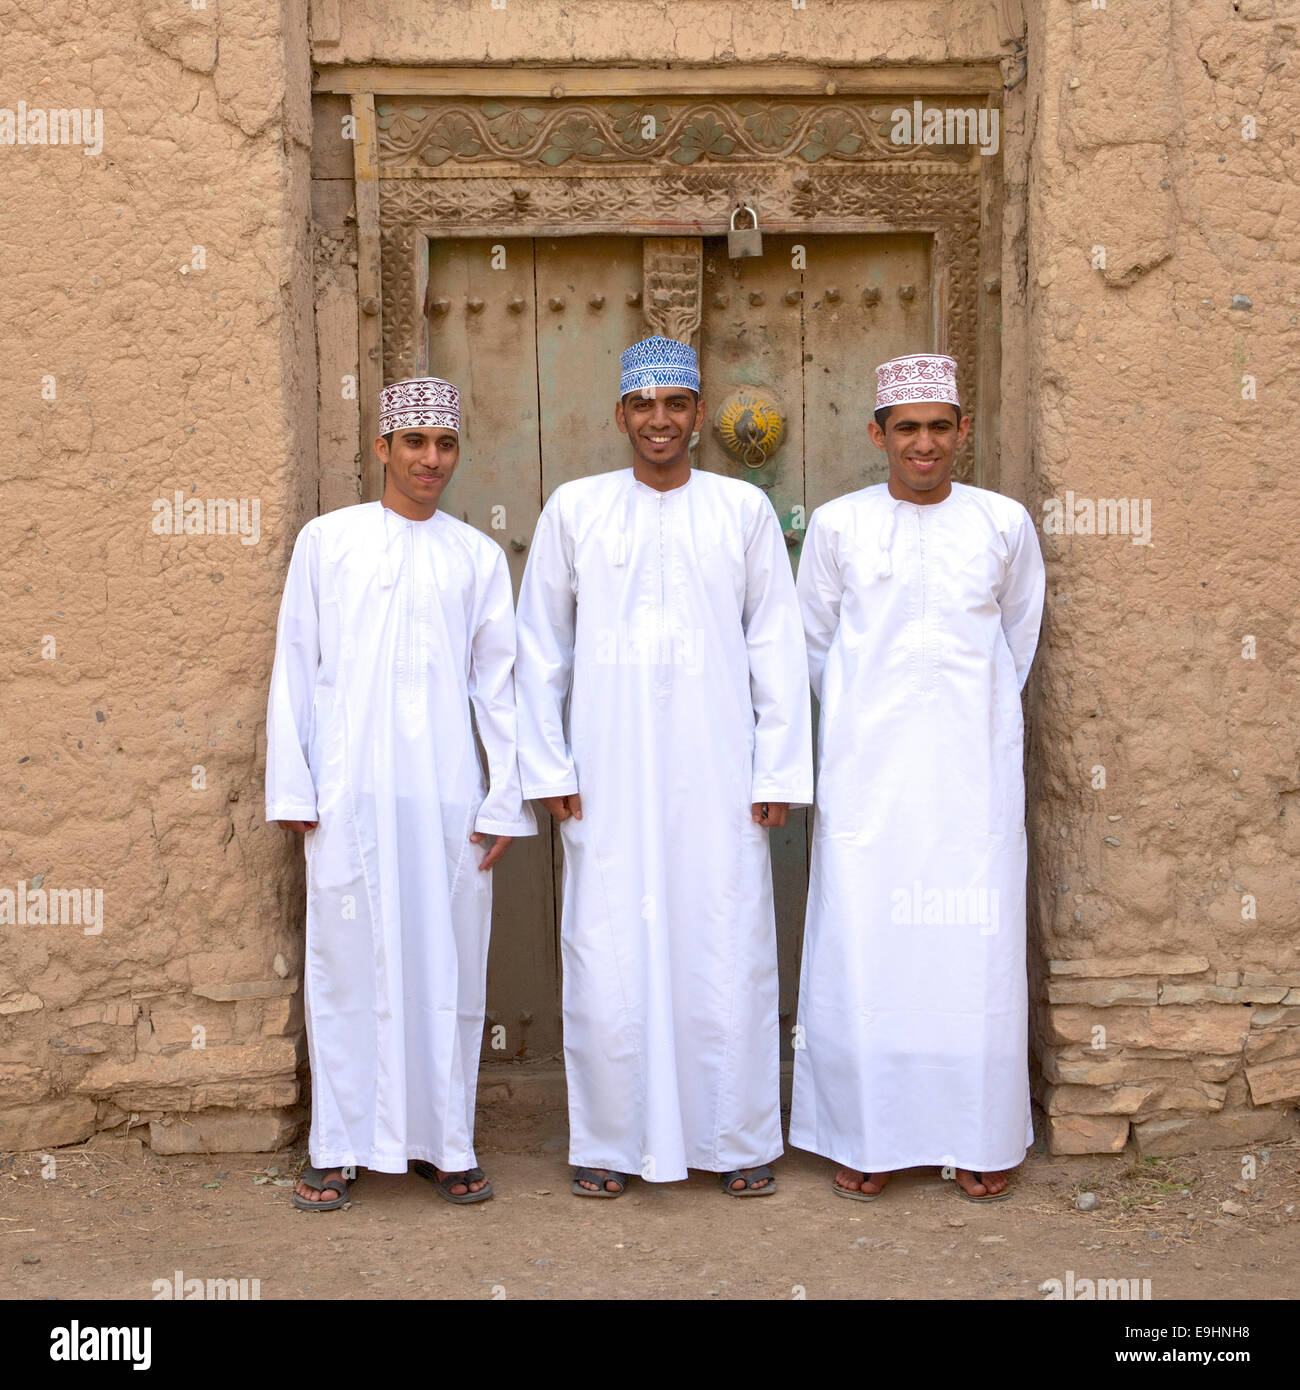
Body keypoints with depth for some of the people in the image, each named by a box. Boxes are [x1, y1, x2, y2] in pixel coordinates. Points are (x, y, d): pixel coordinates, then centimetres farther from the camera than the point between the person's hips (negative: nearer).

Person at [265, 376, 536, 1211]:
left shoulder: (478, 556, 10)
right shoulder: (327, 541, 7)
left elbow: (498, 683, 9)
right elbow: (296, 669, 6)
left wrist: (507, 800, 3)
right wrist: (293, 788, 0)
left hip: (449, 796, 1)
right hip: (350, 795, -1)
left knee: (448, 967, 4)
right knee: (348, 964, 2)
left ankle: (444, 1142, 16)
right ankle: (341, 1149, 13)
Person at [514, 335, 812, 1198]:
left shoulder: (744, 510, 7)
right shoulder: (575, 509, 7)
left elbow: (777, 648, 6)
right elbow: (541, 649, 9)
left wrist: (780, 772, 0)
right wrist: (548, 767, 3)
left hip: (717, 774, 0)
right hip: (608, 777, 0)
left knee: (726, 955, 2)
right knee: (609, 956, 1)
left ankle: (740, 1142, 16)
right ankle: (610, 1144, 16)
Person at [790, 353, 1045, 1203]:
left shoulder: (1005, 524, 4)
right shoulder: (838, 526, 2)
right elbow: (814, 643, 13)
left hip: (974, 772, 1)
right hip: (869, 773, 0)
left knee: (977, 950, 1)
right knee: (863, 949, 0)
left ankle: (982, 1140, 16)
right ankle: (868, 1139, 13)